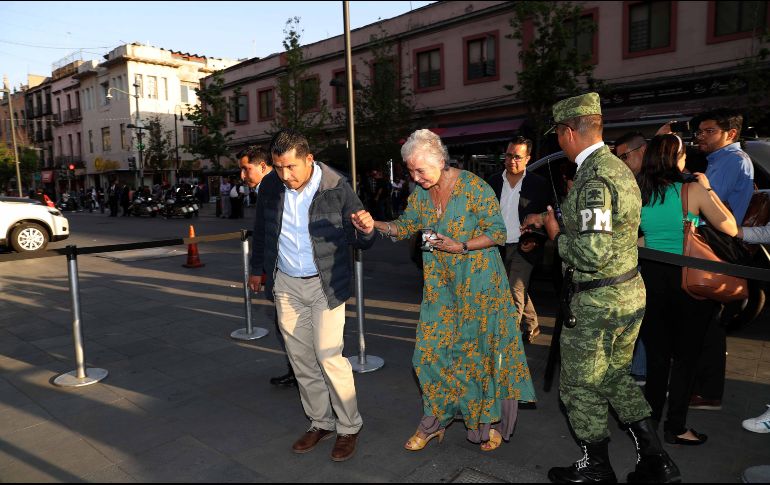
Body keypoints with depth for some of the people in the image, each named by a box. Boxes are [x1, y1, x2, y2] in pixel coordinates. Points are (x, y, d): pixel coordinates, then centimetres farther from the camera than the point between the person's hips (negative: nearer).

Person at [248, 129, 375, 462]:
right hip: (285, 284, 5)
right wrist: (257, 268, 21)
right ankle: (320, 422, 30)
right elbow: (261, 230, 13)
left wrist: (365, 231, -31)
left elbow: (360, 242, -8)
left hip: (324, 284, -4)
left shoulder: (336, 187, -15)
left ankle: (348, 427, 14)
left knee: (329, 357, -7)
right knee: (300, 358, 12)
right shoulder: (270, 186, -4)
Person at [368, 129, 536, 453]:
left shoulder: (474, 188, -15)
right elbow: (406, 226, 11)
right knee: (433, 349, 6)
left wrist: (460, 246, -22)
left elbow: (498, 232, -12)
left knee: (481, 347, 6)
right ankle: (435, 420, 25)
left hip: (478, 283, -5)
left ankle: (492, 421, 28)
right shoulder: (421, 193, 2)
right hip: (440, 285, 5)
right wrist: (372, 224, -5)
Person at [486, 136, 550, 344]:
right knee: (519, 291, 18)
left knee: (515, 293, -9)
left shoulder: (538, 184, -4)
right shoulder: (493, 182, 5)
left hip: (523, 248, -4)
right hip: (499, 248, 4)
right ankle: (531, 326, 36)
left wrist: (535, 241, -12)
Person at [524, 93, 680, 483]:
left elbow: (594, 252, -30)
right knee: (616, 377, 23)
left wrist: (556, 235, -13)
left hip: (598, 303, -10)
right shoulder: (618, 167, 9)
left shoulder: (594, 179, -23)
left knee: (580, 387, 9)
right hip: (630, 292, 10)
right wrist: (550, 219, 21)